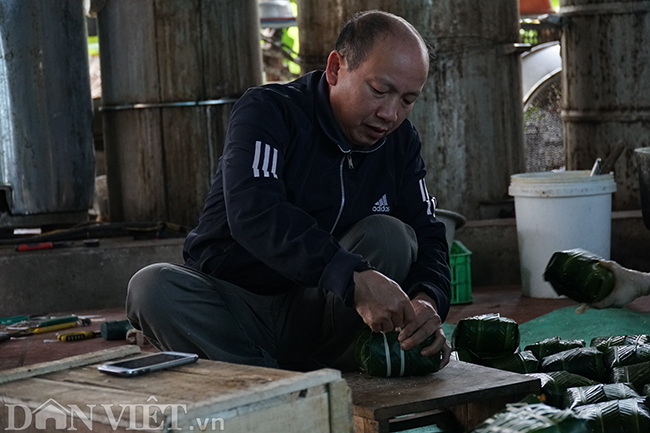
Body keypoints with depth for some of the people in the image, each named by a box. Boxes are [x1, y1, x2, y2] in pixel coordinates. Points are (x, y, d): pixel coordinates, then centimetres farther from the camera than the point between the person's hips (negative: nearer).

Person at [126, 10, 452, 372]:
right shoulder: (268, 113, -13)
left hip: (315, 313, 3)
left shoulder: (400, 142, 3)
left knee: (390, 235, -22)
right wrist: (353, 278, -44)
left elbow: (428, 237, -1)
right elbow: (254, 215, -31)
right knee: (154, 287, -32)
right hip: (236, 302, -3)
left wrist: (428, 300, -27)